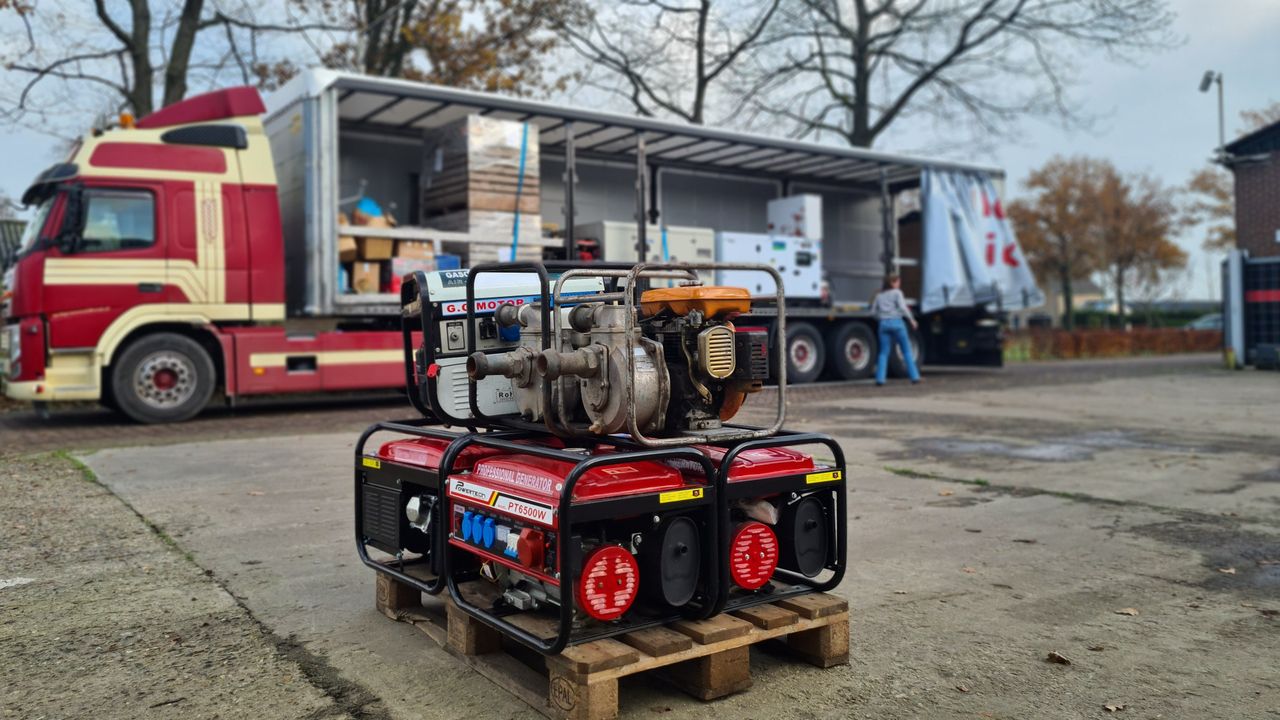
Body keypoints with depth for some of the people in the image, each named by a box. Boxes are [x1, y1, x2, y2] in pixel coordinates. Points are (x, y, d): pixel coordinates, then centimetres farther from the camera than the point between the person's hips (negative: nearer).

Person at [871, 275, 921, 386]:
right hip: (896, 322, -4)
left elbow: (873, 311, 10)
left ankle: (880, 378, -7)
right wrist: (911, 320, -4)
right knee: (907, 351, 5)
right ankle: (914, 377, 4)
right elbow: (902, 307, -10)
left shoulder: (879, 295, 14)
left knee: (883, 353, 5)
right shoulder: (897, 292, 1)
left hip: (883, 324, 4)